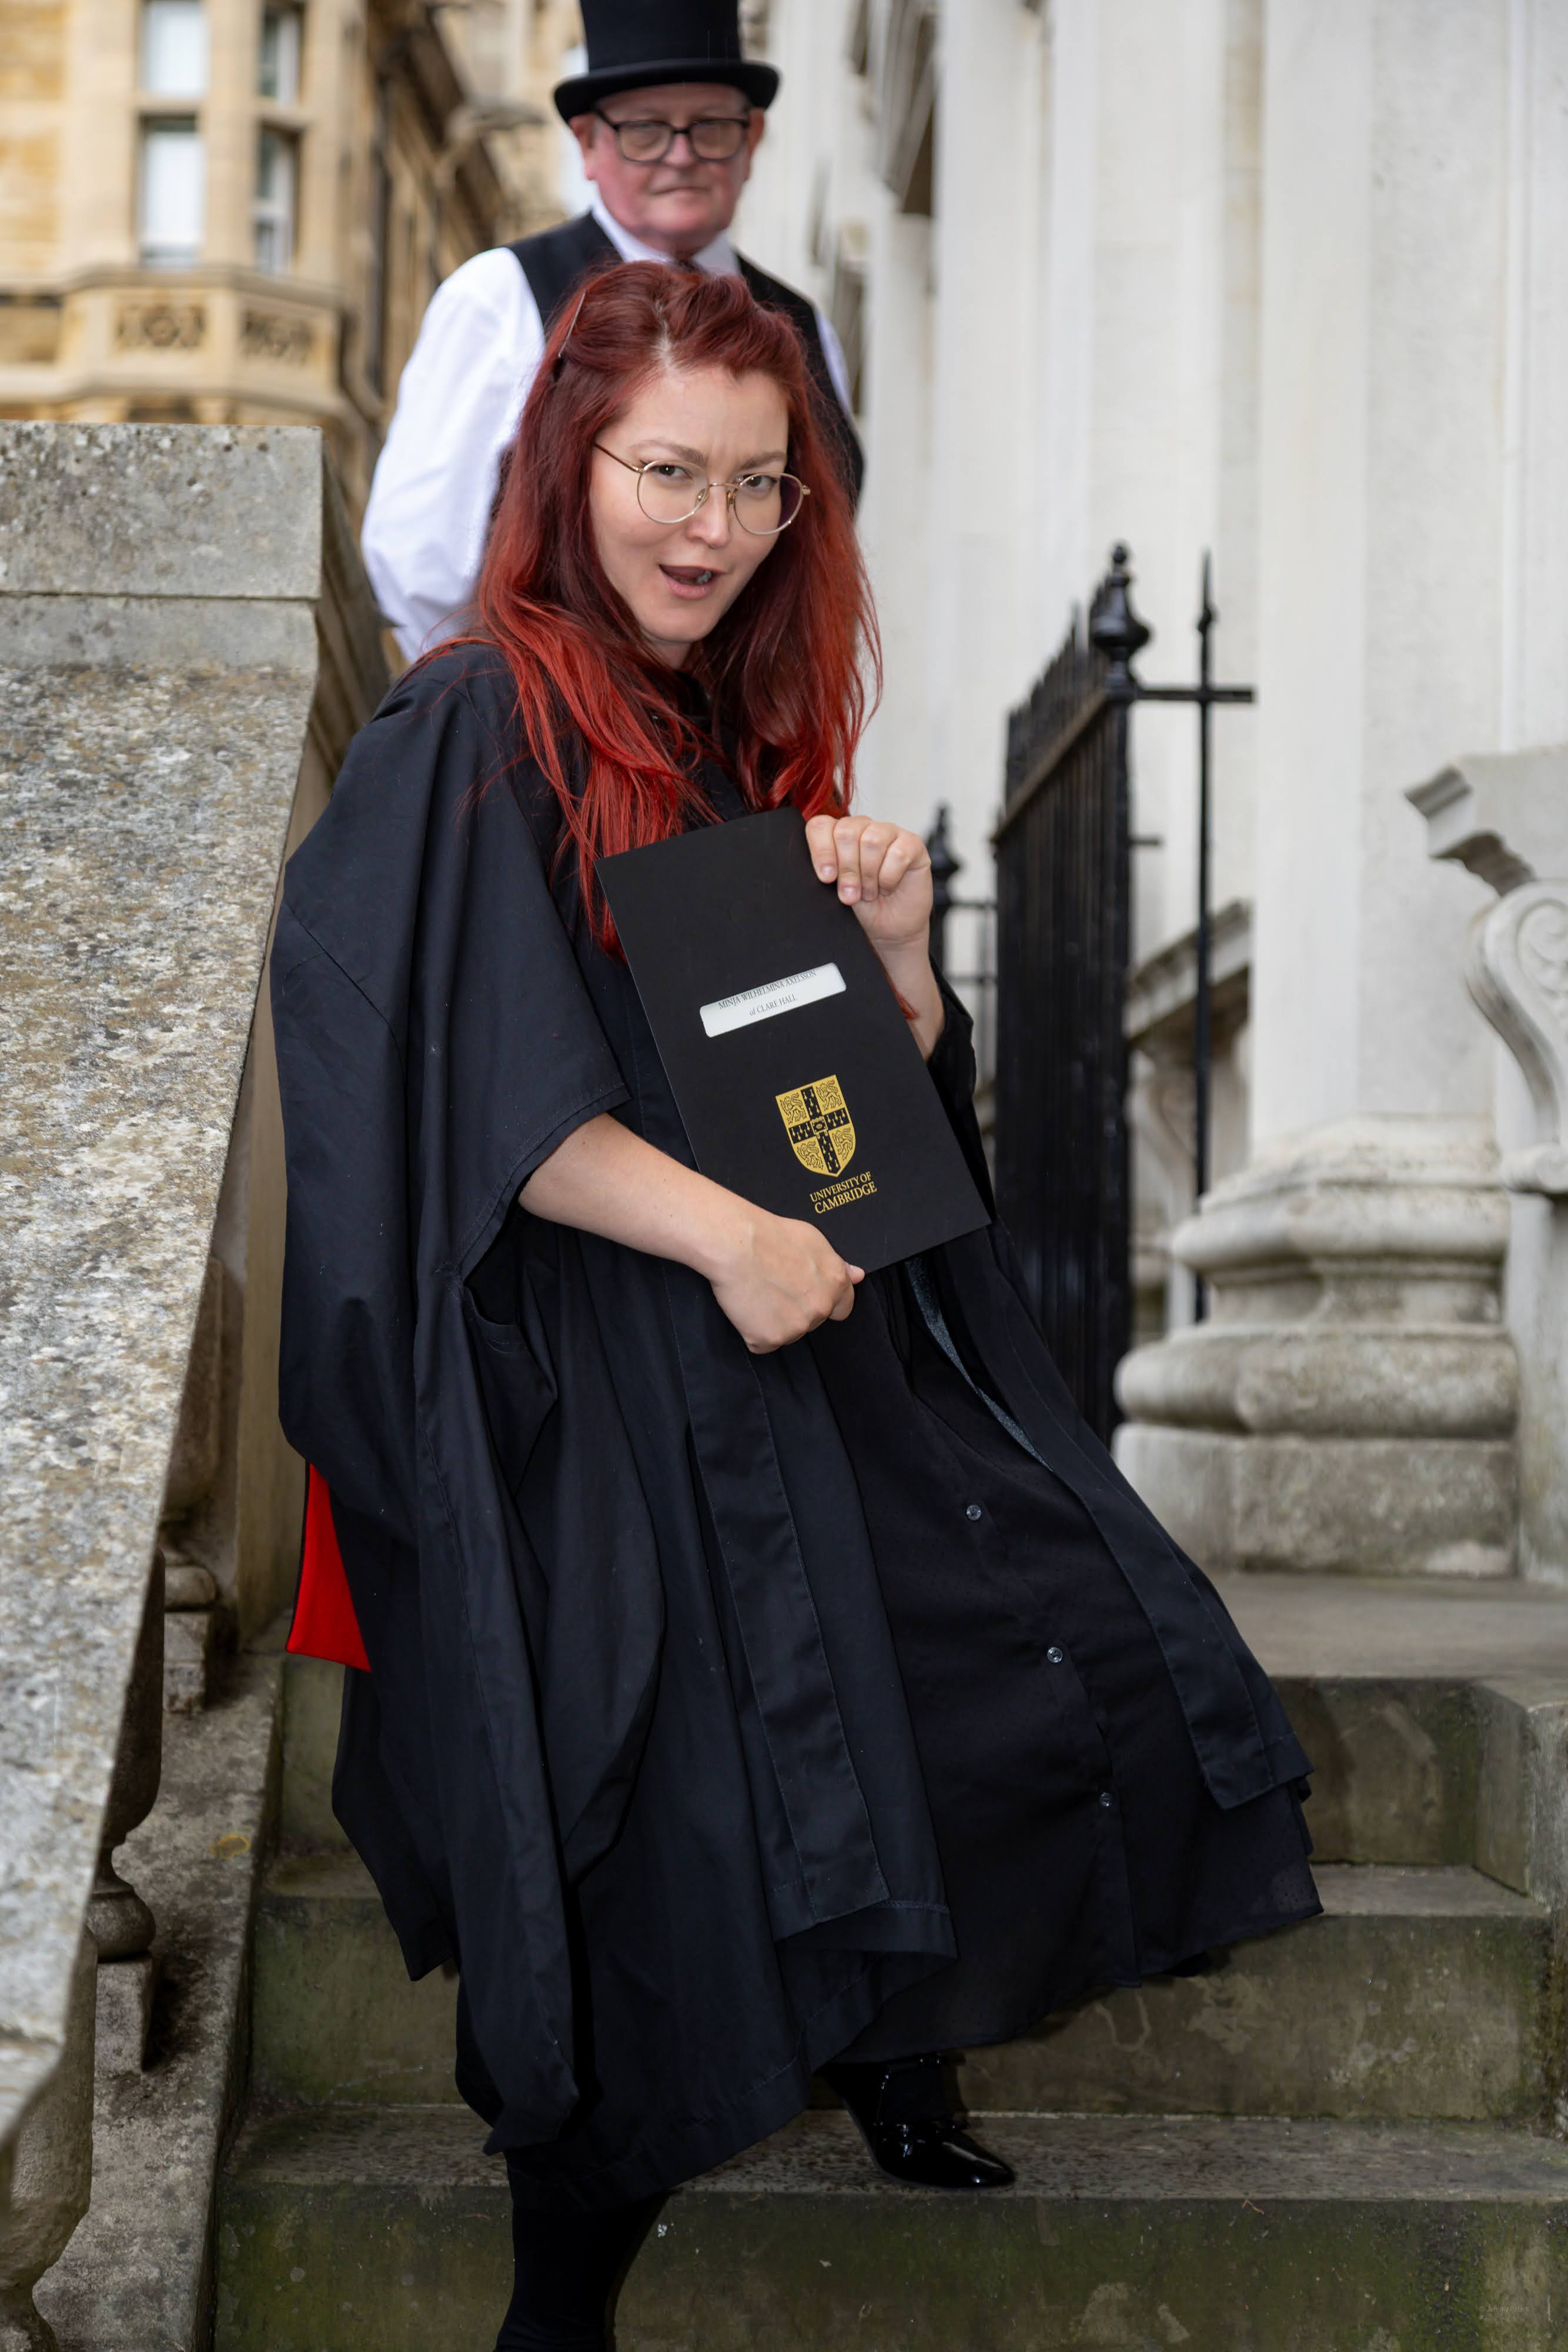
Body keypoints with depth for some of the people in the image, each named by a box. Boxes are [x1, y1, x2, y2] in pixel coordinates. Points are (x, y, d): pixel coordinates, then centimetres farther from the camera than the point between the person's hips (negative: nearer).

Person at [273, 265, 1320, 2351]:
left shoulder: (763, 736, 16)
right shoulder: (478, 730, -8)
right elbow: (484, 1095, -19)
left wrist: (894, 942, -4)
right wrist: (724, 1232, -27)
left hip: (831, 1337, 8)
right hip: (603, 1380, -7)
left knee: (1093, 1649, 0)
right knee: (685, 1849, -14)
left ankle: (894, 2054, 24)